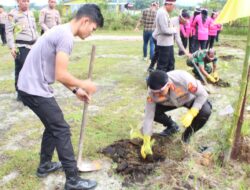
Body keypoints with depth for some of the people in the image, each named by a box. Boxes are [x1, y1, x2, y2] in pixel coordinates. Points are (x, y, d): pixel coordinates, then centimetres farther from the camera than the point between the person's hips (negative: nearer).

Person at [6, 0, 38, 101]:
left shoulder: (30, 13, 15)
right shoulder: (13, 14, -5)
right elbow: (9, 31, -8)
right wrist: (12, 47, -15)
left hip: (32, 45, 6)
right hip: (21, 47, -6)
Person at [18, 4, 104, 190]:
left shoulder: (61, 31, 14)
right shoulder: (66, 36, -18)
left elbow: (58, 72, 19)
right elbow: (61, 75, -23)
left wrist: (76, 90, 17)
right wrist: (83, 85, -7)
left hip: (31, 86, 10)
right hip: (35, 90, -10)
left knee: (53, 126, 21)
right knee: (62, 130, -3)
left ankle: (45, 165, 36)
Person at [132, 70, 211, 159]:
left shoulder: (183, 79, -42)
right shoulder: (152, 91, -31)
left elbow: (203, 94, -28)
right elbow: (148, 116, -26)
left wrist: (191, 113, -41)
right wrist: (146, 142, -26)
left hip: (190, 99, -2)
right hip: (170, 102, 3)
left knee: (205, 111, -31)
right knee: (153, 111, -20)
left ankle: (188, 133, -3)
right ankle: (171, 126, 9)